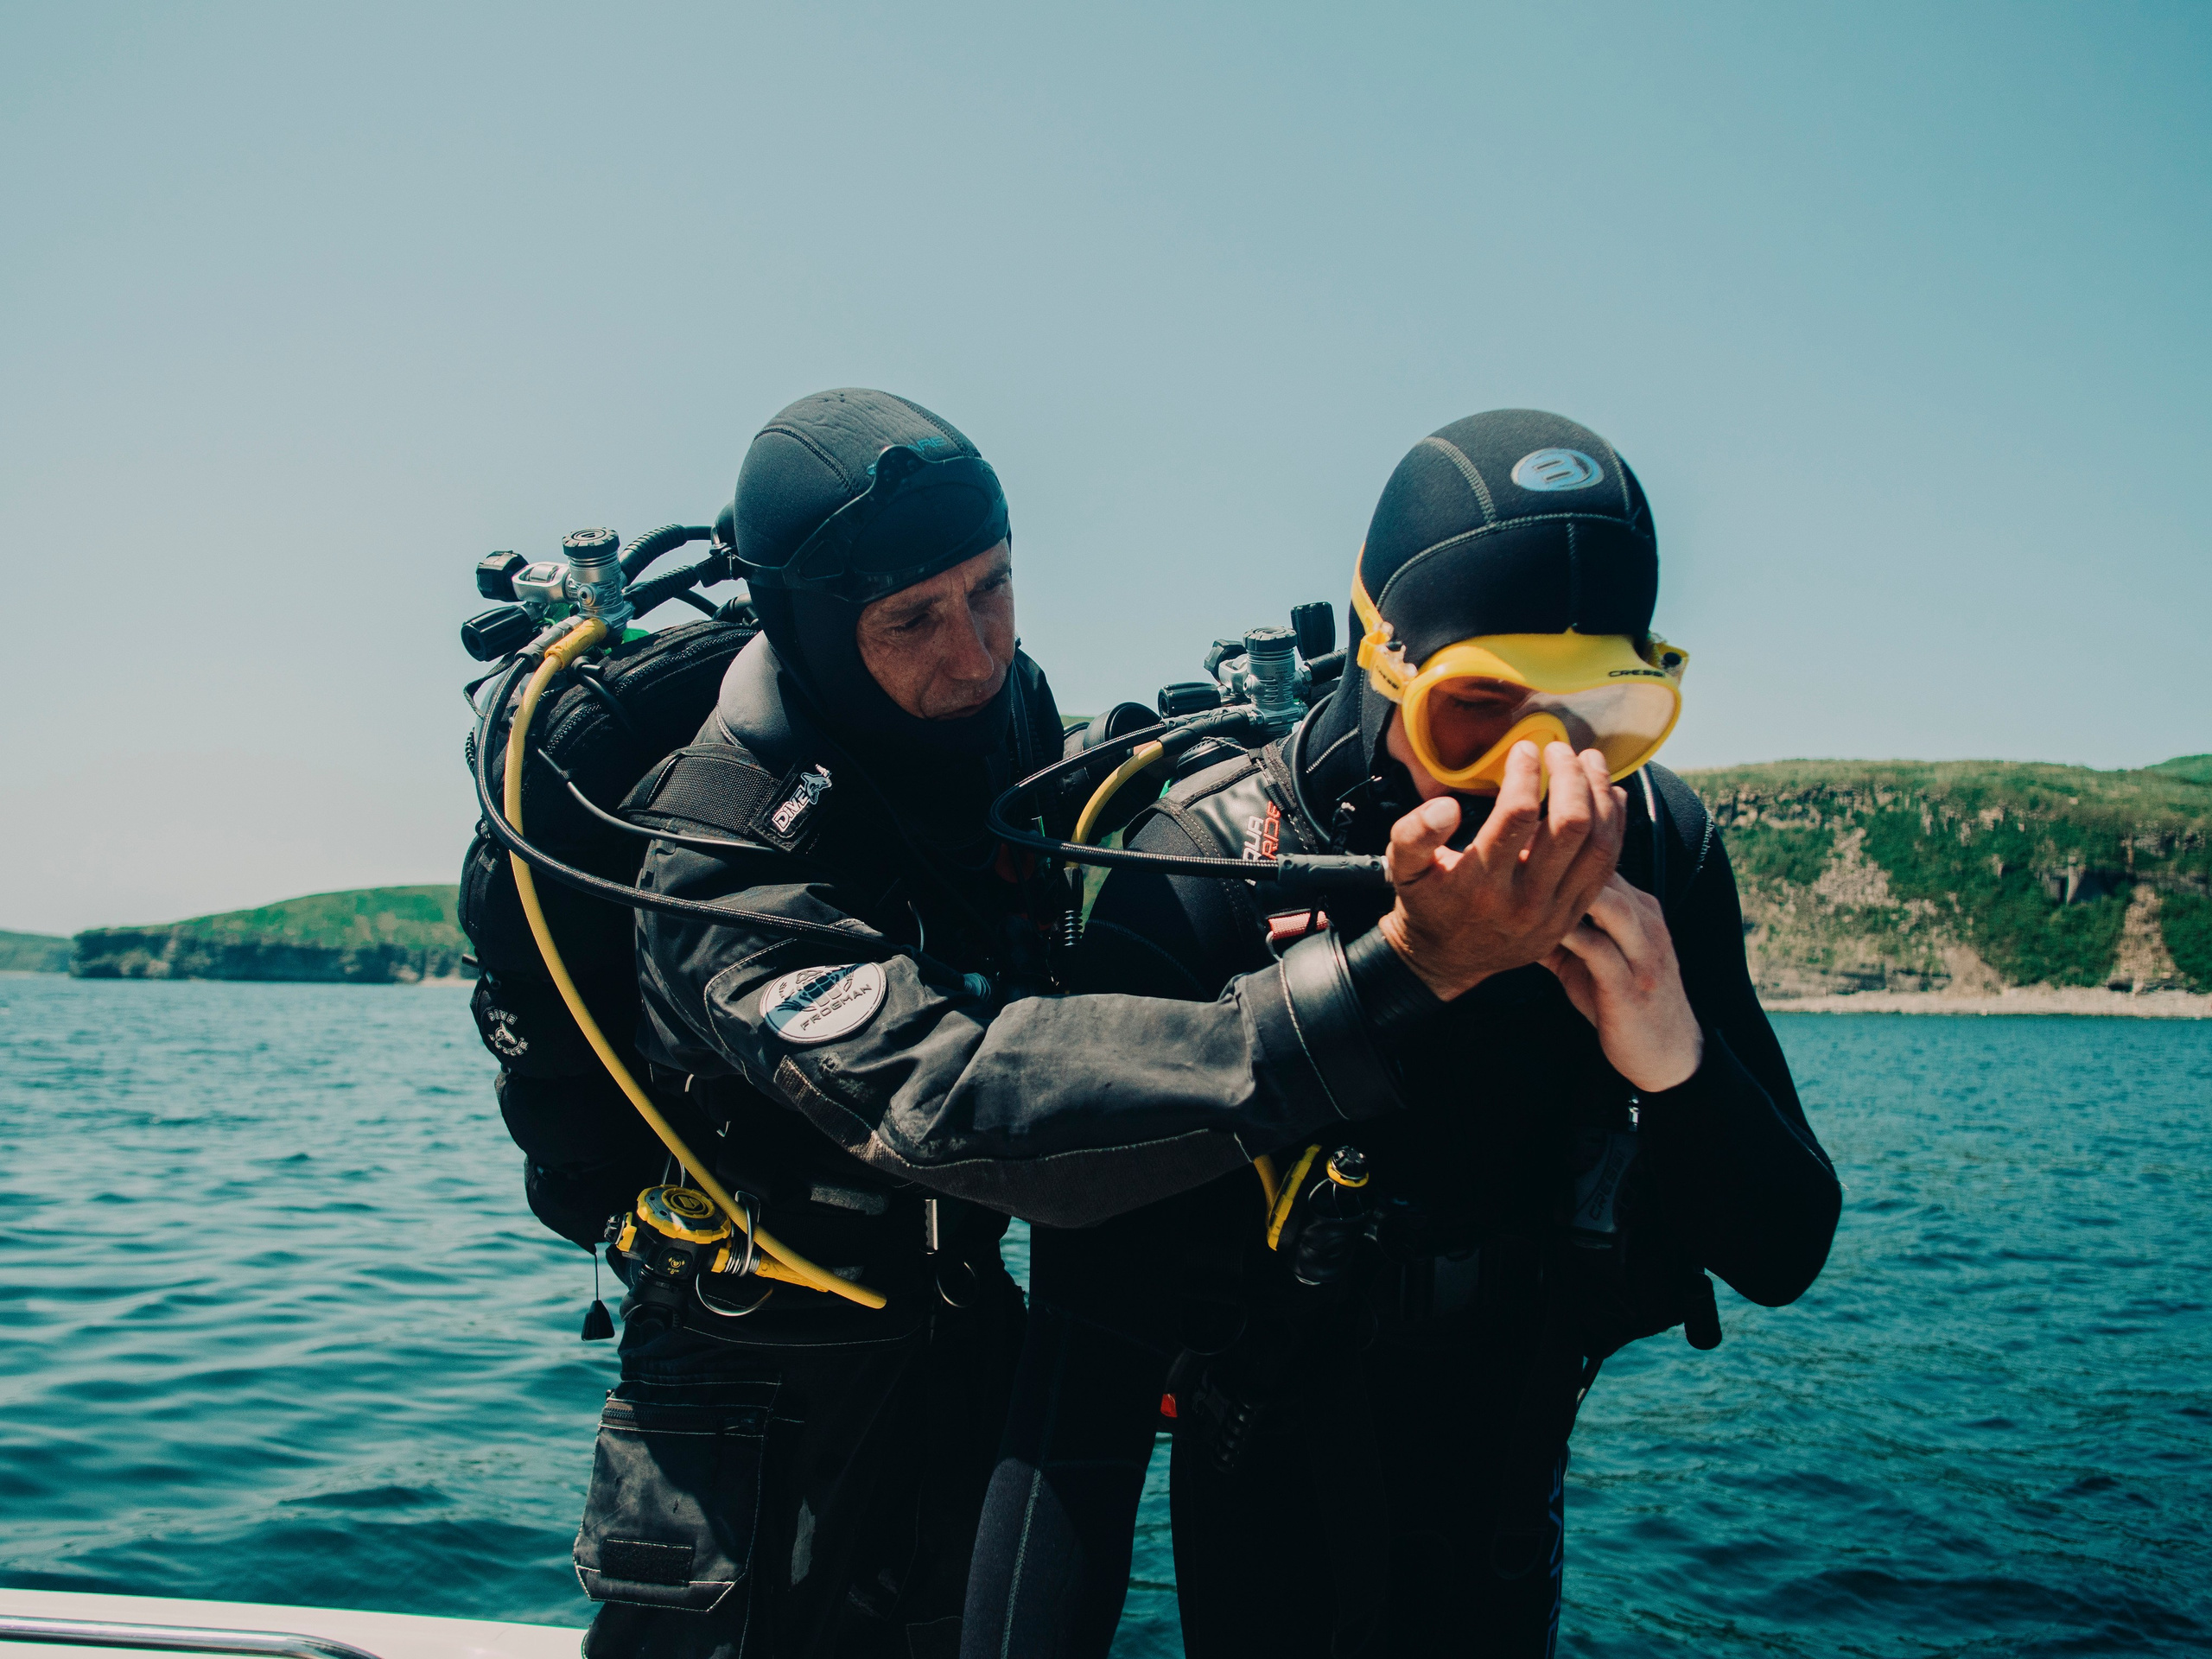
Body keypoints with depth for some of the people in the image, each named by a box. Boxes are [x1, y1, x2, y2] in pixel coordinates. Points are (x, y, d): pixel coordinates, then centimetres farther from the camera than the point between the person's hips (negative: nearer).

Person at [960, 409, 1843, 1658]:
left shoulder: (1664, 853, -14)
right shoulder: (1210, 864, -27)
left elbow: (1785, 1259, -11)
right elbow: (1099, 1322, -30)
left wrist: (1676, 1062, -30)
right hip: (1269, 1499, -3)